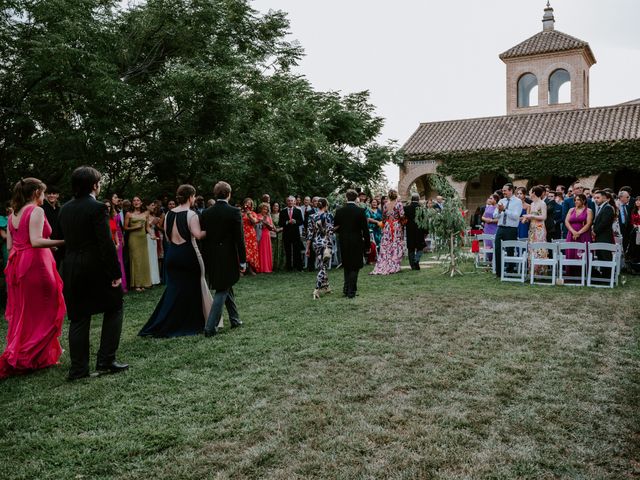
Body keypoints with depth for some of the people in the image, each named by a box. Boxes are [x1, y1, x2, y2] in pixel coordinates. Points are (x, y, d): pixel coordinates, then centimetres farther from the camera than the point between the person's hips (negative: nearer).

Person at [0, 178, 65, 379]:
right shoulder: (36, 211, -11)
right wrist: (63, 241, -21)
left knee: (22, 312, 16)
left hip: (17, 264, 8)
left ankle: (18, 353, 25)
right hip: (35, 264, -8)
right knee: (43, 312, 2)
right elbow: (36, 241, -22)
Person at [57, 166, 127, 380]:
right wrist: (116, 272, -14)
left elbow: (64, 239, 13)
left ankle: (78, 368, 13)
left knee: (78, 317, 10)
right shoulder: (97, 208, -13)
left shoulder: (64, 209, 9)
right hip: (96, 268, -6)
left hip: (71, 269, 6)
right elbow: (106, 243, -17)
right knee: (114, 308, 10)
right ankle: (106, 360, 6)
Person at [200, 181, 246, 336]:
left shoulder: (206, 213, 1)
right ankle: (210, 327, -4)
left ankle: (235, 319, 32)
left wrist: (205, 259, 15)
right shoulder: (234, 212, -12)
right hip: (228, 258, -5)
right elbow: (239, 238, -12)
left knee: (226, 287, 21)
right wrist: (243, 261, -6)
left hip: (212, 258, 5)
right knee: (222, 291, 1)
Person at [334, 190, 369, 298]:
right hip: (357, 242, -3)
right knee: (355, 267, 5)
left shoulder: (339, 211, -3)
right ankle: (351, 291, 4)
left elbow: (335, 227, 3)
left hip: (343, 242, 3)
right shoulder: (360, 211, -11)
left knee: (346, 266, 18)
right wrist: (367, 244, -2)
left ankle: (346, 289, 20)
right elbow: (365, 229, -9)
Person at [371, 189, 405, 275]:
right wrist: (403, 223, 2)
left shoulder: (385, 205, 4)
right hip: (397, 226, -3)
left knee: (385, 247, 5)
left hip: (387, 227, 3)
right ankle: (394, 267, 3)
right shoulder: (399, 204, -7)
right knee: (396, 246, 2)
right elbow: (402, 216, -16)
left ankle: (382, 267, 5)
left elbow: (383, 218, 9)